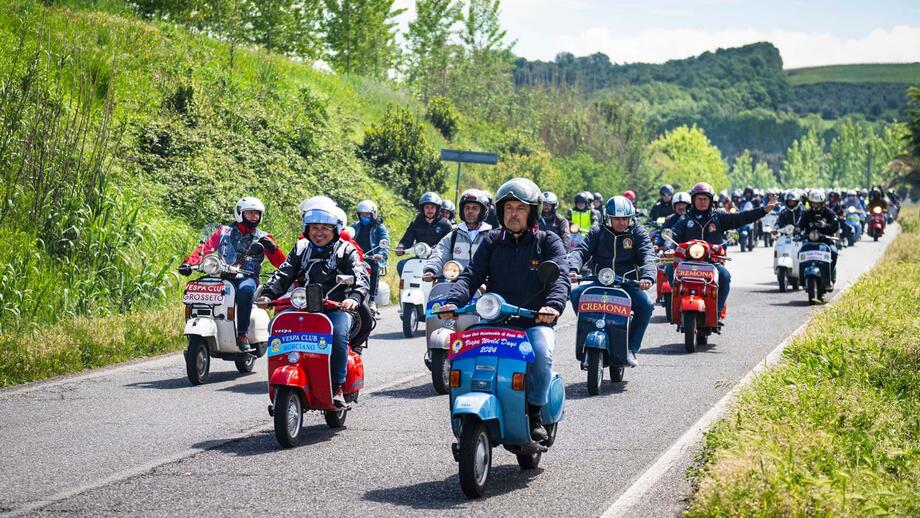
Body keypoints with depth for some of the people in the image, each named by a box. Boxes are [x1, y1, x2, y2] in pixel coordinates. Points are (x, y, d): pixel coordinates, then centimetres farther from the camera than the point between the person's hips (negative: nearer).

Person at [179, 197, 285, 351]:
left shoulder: (262, 238, 14)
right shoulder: (224, 232, 16)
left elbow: (281, 263, 7)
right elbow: (206, 247, 5)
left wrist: (273, 248, -13)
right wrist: (188, 262, -13)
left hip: (247, 278, -2)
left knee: (245, 289, -38)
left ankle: (243, 334, -34)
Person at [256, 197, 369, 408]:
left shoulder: (346, 251, 6)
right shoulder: (300, 249, 18)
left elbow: (361, 278, -8)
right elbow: (283, 275, 9)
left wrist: (354, 297, -31)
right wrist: (268, 293, -11)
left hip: (336, 308, -3)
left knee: (338, 334, -35)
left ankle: (337, 388, -27)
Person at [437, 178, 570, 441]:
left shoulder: (548, 242, 7)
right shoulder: (492, 242, 15)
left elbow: (560, 278, -9)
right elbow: (471, 274, 4)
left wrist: (553, 304, -31)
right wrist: (454, 301, -17)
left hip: (536, 322, -2)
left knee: (541, 353, -33)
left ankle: (535, 414, -15)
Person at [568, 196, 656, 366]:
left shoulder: (638, 233, 4)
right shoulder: (598, 232, 9)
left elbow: (648, 257, -11)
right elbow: (581, 251, -3)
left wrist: (648, 277, -33)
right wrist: (573, 269, -26)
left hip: (628, 284, -1)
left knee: (646, 304, -29)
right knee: (576, 293, -24)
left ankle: (631, 349, -15)